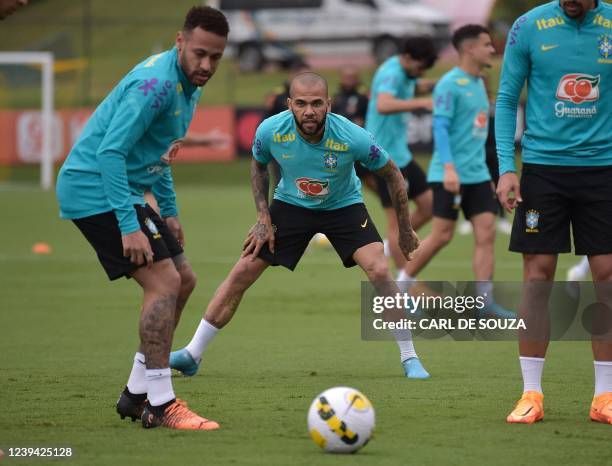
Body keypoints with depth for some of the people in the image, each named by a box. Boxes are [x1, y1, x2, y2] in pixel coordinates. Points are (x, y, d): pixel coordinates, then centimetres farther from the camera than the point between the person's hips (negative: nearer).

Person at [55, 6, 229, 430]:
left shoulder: (189, 85, 10)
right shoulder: (157, 82, -22)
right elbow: (110, 152, -28)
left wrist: (169, 211, 21)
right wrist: (129, 226, -30)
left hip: (122, 189, 10)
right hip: (94, 189, -10)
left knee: (183, 281, 11)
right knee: (164, 281, -17)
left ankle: (137, 394, 17)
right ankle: (161, 405, -13)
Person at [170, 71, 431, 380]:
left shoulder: (353, 138, -30)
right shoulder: (271, 131, -24)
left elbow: (392, 175, -12)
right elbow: (258, 166, 1)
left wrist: (405, 231, -5)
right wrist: (263, 218, -6)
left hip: (343, 206, -2)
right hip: (290, 203, 2)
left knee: (379, 271, -22)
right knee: (243, 272, -6)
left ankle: (409, 359, -6)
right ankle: (192, 354, 6)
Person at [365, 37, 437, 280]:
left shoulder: (405, 73, 9)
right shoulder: (391, 73, -20)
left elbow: (417, 86, 34)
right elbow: (383, 105, -40)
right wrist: (422, 103, -47)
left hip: (401, 153, 10)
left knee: (428, 204, 11)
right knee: (397, 219, -4)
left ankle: (393, 247, 23)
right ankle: (404, 281, 2)